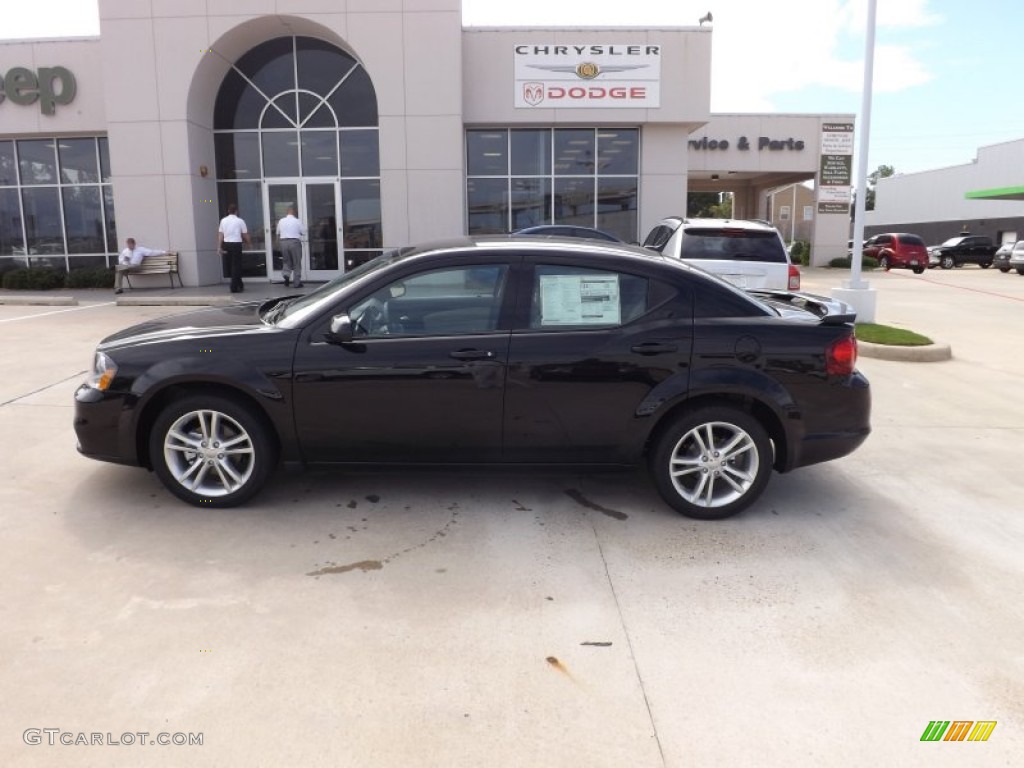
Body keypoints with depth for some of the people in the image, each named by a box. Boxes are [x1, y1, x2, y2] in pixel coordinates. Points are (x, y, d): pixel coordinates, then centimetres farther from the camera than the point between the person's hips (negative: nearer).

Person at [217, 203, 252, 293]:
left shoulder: (223, 220, 6)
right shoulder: (240, 221, -5)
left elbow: (220, 235, 3)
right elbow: (245, 235, 0)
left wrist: (219, 247, 6)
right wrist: (250, 244, 16)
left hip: (226, 244, 5)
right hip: (236, 244, -5)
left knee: (231, 266, 16)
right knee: (236, 266, 0)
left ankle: (240, 285, 26)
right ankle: (234, 287, -3)